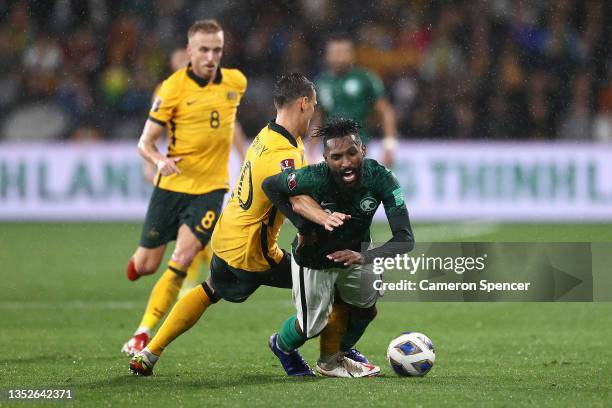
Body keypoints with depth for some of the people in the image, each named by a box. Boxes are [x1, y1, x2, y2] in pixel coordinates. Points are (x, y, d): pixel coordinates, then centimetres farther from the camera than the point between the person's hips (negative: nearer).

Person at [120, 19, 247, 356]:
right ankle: (137, 259, 43)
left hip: (210, 188, 1)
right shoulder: (173, 88, -10)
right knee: (146, 266, 4)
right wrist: (160, 160, -29)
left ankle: (144, 333, -9)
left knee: (181, 261, -17)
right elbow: (145, 142, -10)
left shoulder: (236, 82, 1)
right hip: (172, 185, -1)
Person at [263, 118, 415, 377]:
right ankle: (281, 345, 45)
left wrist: (364, 257, -50)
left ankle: (333, 361, 47)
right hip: (314, 261, -4)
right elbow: (270, 186, -17)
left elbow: (405, 239, -34)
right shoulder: (313, 178, -38)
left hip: (354, 256, 4)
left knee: (367, 310, 20)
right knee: (312, 326, 9)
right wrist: (301, 225, -24)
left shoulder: (380, 178, -31)